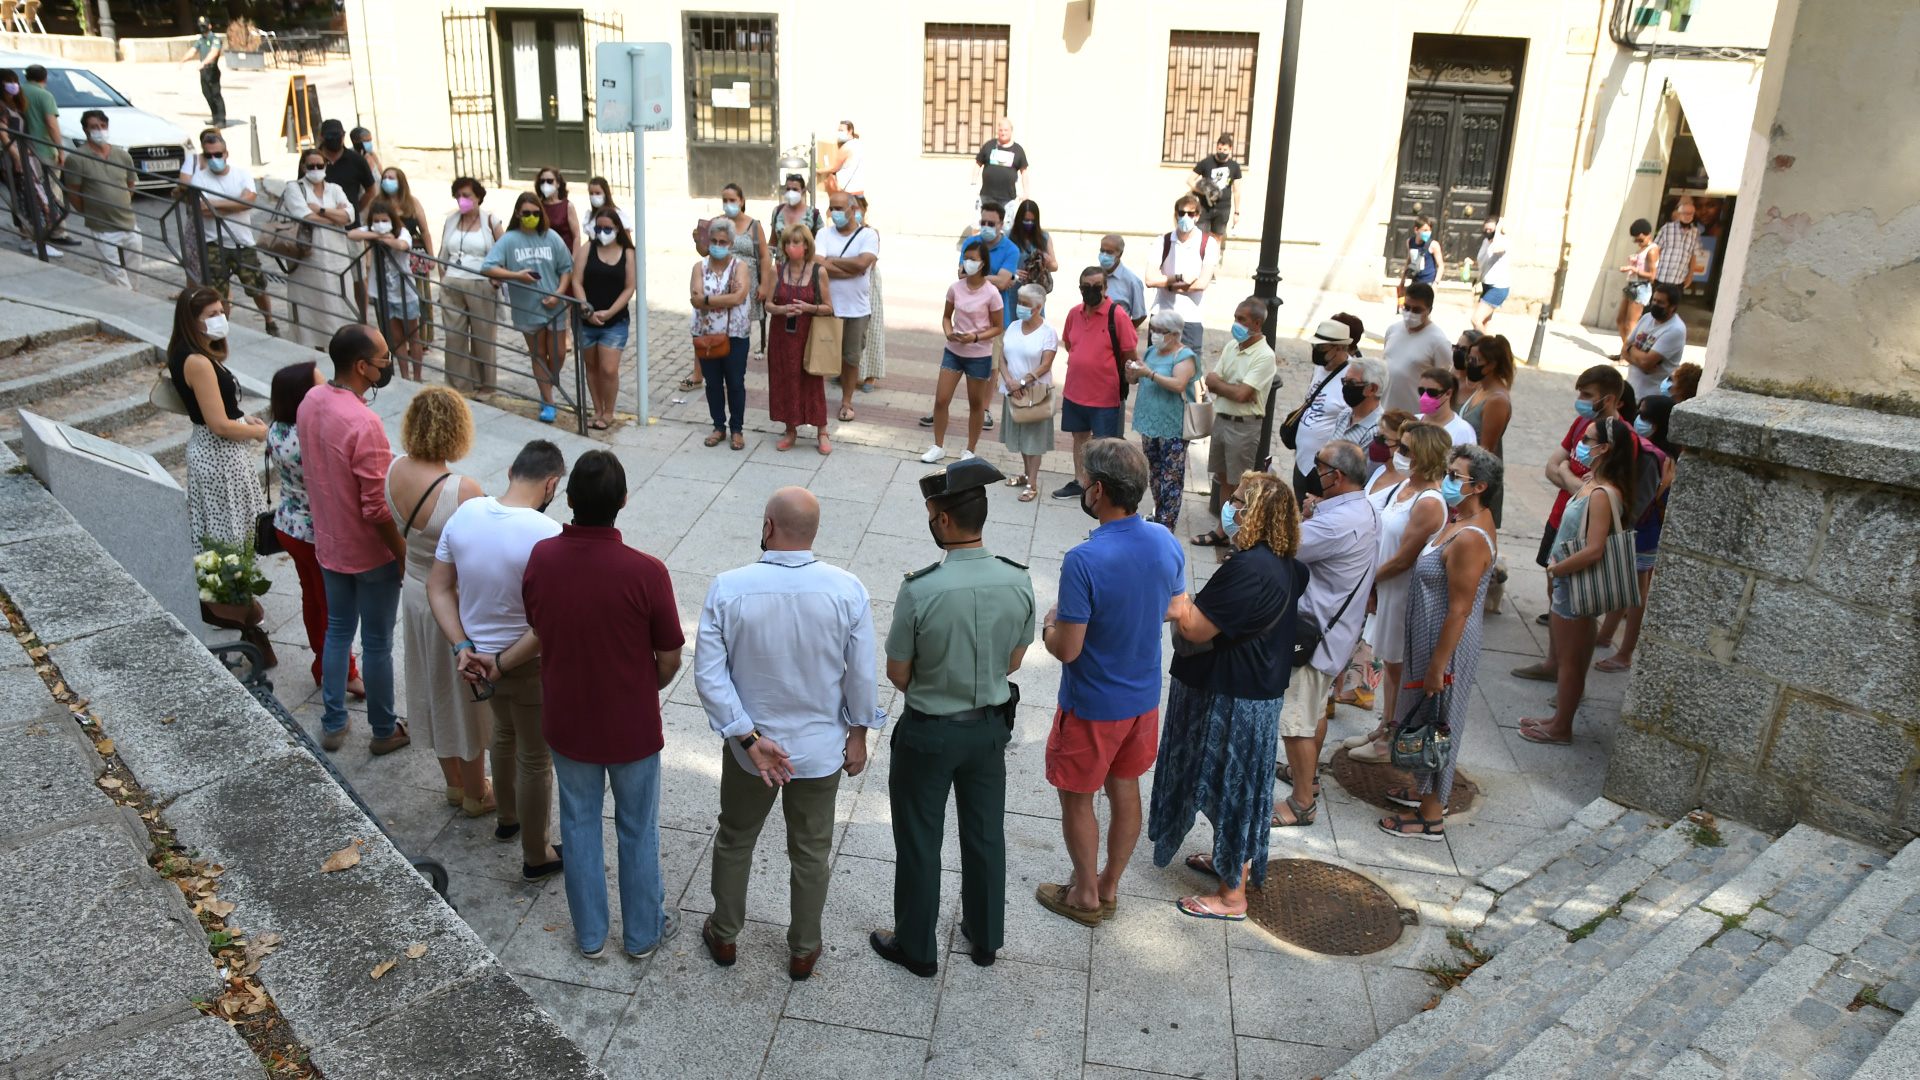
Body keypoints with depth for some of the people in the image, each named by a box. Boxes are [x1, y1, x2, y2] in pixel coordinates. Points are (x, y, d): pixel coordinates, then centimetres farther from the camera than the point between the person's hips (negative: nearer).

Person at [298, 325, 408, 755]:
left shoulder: (310, 401, -5)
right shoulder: (364, 424, -30)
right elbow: (378, 509, -26)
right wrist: (404, 556, -14)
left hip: (328, 544, 8)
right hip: (370, 553, -7)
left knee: (337, 629, 22)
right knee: (377, 643, 9)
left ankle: (332, 725, 34)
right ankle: (384, 731, 26)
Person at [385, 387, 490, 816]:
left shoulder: (395, 471, -10)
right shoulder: (463, 491, -31)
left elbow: (398, 532, 6)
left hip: (413, 591, 7)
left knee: (434, 692, 24)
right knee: (466, 697, 13)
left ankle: (454, 783, 43)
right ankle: (476, 795, 33)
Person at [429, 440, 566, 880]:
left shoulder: (466, 512, -9)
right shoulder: (547, 535, -29)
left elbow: (438, 588, -3)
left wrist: (462, 646, -7)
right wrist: (504, 663, -19)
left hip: (479, 656, 7)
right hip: (530, 666, -6)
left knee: (505, 731, 32)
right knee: (535, 760, 14)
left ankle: (508, 818, 55)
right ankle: (536, 857, 33)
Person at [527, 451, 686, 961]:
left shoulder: (541, 558, -16)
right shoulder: (645, 572, -27)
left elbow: (540, 633, 1)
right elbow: (669, 659, -16)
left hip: (566, 722, 3)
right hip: (631, 727, -3)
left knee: (579, 825, 22)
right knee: (637, 830, 18)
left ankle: (589, 933, 39)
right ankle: (643, 933, 37)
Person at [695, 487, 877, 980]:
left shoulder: (728, 588, -19)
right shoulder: (847, 590, -18)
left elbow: (708, 674, -18)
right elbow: (862, 675, -11)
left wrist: (749, 739, -12)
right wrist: (857, 735, 4)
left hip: (749, 747, 0)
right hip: (821, 749, 0)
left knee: (734, 840, 24)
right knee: (811, 851, 20)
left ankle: (724, 936, 43)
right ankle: (803, 950, 37)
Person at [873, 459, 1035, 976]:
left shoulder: (919, 590, -27)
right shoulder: (1018, 582, -14)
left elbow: (898, 674, -15)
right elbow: (1014, 660, 0)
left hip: (929, 733, -4)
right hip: (991, 725, 4)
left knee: (919, 842, 16)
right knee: (985, 834, 23)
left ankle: (917, 948, 34)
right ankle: (985, 938, 42)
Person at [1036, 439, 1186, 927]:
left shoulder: (1084, 561, -30)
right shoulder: (1166, 543, -9)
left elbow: (1066, 649, -25)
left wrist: (1049, 625, -5)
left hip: (1091, 705, -6)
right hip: (1144, 697, 6)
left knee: (1077, 797, 15)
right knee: (1124, 788, 22)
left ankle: (1085, 896, 31)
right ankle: (1109, 886, 39)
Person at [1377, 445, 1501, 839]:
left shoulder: (1469, 540, -28)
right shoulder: (1469, 518, 3)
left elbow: (1459, 611, -26)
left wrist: (1437, 666, -21)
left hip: (1446, 643, -10)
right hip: (1427, 637, 10)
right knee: (1424, 721, 23)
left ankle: (1431, 818, 20)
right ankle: (1425, 790, 42)